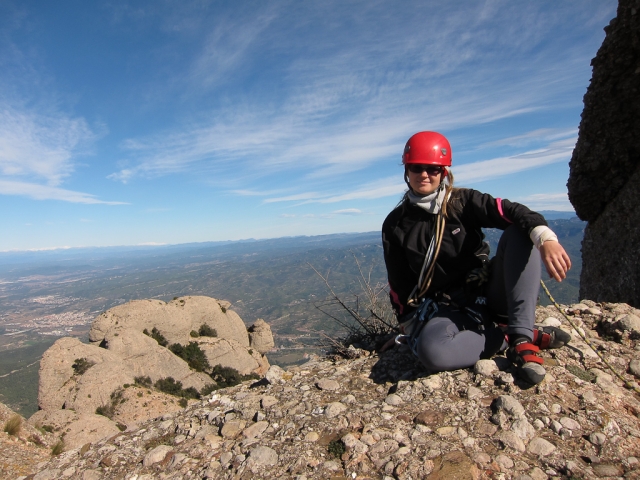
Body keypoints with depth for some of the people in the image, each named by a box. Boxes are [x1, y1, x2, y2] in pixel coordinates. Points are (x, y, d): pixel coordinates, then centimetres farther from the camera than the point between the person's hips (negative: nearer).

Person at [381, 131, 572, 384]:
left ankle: (522, 338, -25)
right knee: (430, 350, -36)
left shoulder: (463, 201, -2)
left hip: (488, 293, 2)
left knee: (521, 233, -23)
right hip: (447, 307, -1)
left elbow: (512, 212, -20)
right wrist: (409, 324, 6)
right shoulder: (395, 225, -1)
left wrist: (546, 237, -40)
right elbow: (399, 284, 5)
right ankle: (508, 338, -13)